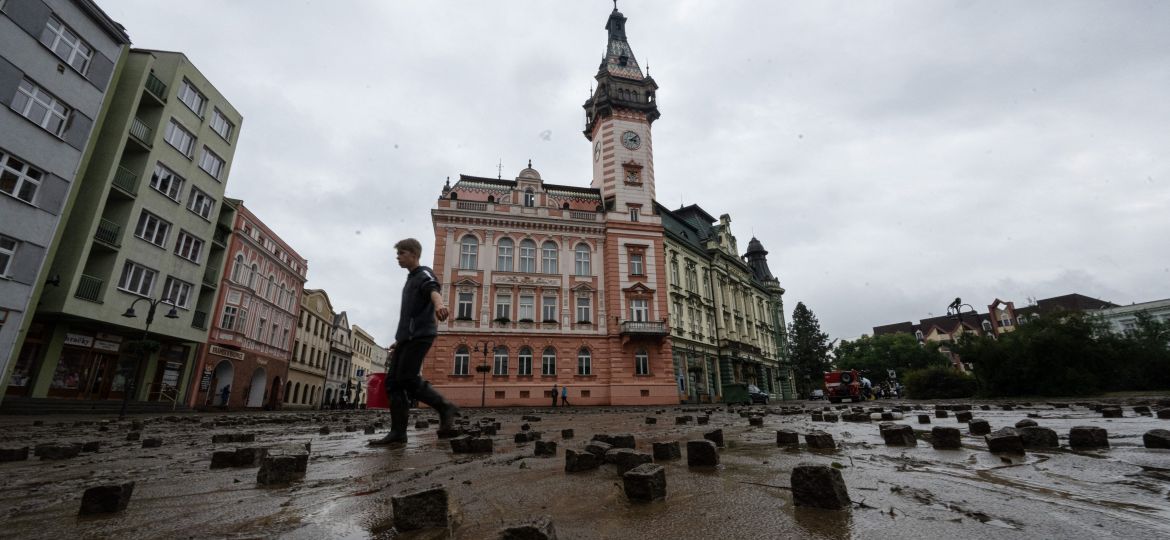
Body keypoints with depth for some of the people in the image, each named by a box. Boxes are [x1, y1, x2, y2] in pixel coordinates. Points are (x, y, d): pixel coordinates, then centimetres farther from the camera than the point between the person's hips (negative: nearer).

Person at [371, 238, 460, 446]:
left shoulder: (424, 274, -4)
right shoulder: (410, 279, 25)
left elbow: (433, 290, -29)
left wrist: (438, 305, -52)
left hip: (419, 335, -9)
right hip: (407, 336, 10)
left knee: (408, 379, -16)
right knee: (393, 381, 3)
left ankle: (445, 407, -5)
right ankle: (398, 432, 5)